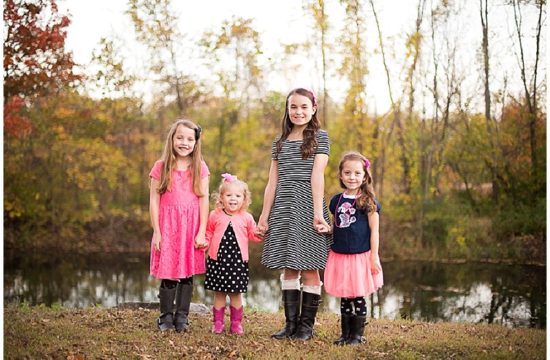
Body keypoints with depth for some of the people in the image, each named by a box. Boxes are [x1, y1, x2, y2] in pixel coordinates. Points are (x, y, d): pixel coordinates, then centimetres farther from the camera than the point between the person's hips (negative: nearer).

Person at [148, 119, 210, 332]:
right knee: (168, 274, -1)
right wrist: (156, 232, -4)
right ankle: (166, 317, 11)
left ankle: (182, 317, 12)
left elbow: (204, 200, 2)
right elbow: (154, 200, 1)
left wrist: (201, 232, -4)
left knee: (187, 274, 3)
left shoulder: (200, 168, 5)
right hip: (167, 226, -1)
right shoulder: (161, 167, 2)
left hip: (191, 227, 1)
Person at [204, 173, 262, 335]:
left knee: (235, 294, 6)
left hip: (238, 260, 0)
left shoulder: (246, 218, 5)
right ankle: (217, 323, 15)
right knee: (219, 294, 6)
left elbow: (253, 235, 11)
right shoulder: (215, 215, 4)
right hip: (218, 259, 0)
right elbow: (208, 233, 14)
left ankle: (236, 323, 17)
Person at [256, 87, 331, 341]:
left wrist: (317, 212, -15)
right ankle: (291, 323, 13)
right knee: (288, 268, 6)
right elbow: (272, 182, 12)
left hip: (307, 207, -4)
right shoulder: (279, 142, 15)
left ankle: (306, 325, 8)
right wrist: (264, 216, 8)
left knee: (309, 268, 0)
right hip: (283, 209, 4)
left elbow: (317, 175, -8)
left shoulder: (320, 137, 3)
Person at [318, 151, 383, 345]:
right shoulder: (336, 200, 8)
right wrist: (327, 229, -3)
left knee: (358, 297, 3)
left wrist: (374, 257, -8)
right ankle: (345, 333, 21)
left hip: (361, 256, -4)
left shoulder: (368, 201, -6)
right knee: (344, 297, 11)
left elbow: (374, 231, -5)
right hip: (340, 255, 4)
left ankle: (358, 334, 15)